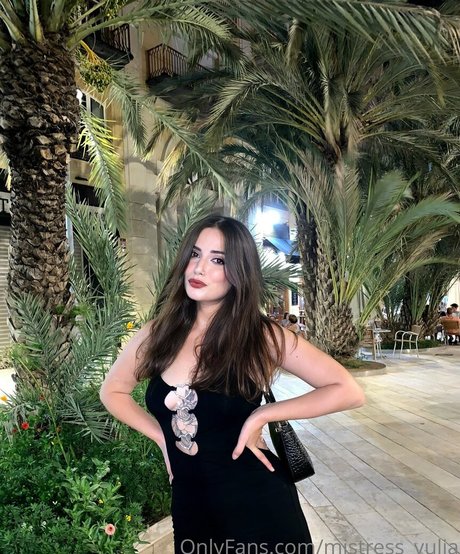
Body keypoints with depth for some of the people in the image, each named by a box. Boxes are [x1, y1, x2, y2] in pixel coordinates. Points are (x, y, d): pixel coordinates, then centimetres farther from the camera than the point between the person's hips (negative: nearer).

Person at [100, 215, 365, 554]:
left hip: (257, 503, -3)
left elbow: (348, 392, -16)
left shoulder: (261, 335, -15)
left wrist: (260, 416, -19)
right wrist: (161, 436, 0)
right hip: (189, 507, 3)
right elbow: (113, 391, 11)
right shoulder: (159, 333, -6)